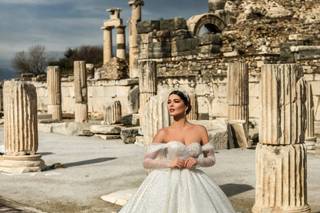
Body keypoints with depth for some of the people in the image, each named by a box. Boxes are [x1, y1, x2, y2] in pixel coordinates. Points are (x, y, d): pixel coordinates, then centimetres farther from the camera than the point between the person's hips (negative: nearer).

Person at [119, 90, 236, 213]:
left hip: (192, 183, 1)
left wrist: (197, 161, -11)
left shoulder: (200, 130, 5)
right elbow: (146, 162, -1)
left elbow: (211, 159, 9)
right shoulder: (163, 133, 1)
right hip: (167, 183, -1)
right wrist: (169, 163, -16)